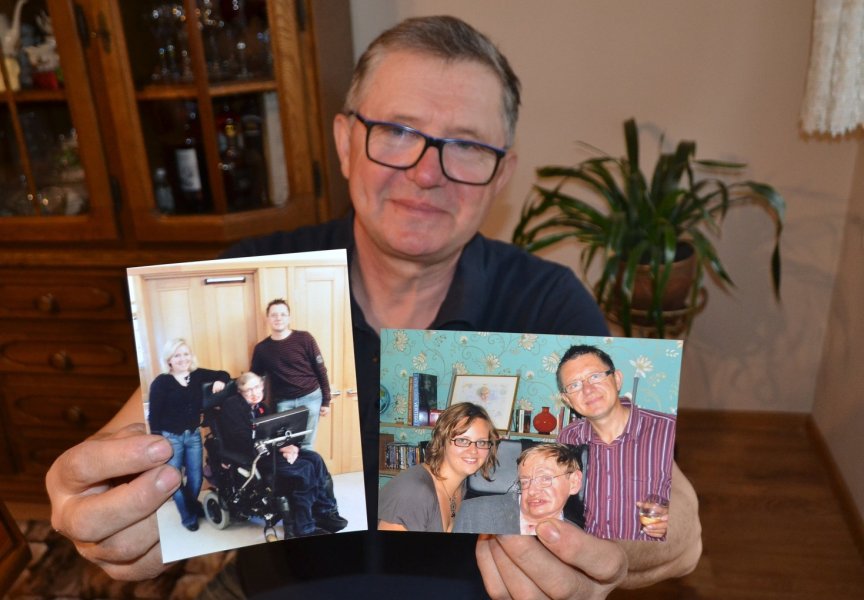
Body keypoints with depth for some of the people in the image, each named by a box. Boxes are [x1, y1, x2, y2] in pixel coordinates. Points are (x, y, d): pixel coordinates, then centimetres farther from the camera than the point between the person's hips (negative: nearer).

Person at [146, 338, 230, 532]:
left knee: (196, 476, 13)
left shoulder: (197, 375, -1)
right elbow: (154, 414, -12)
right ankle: (188, 516, 26)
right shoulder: (161, 382, -12)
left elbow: (223, 374, 12)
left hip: (193, 435, 4)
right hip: (170, 437, -3)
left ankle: (192, 505, 42)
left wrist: (220, 381, -11)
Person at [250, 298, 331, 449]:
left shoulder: (304, 338, -6)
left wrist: (326, 400, -2)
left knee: (306, 445, 2)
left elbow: (320, 370, -2)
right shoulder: (261, 348, 2)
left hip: (310, 397, -2)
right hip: (283, 402, 2)